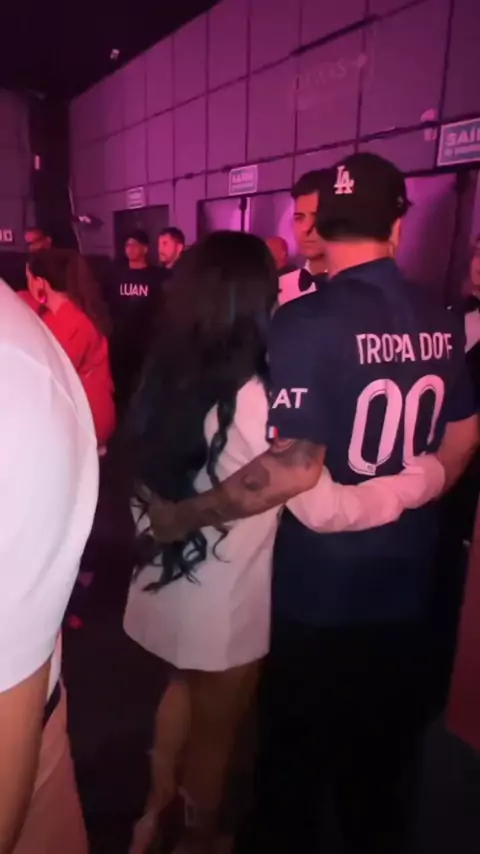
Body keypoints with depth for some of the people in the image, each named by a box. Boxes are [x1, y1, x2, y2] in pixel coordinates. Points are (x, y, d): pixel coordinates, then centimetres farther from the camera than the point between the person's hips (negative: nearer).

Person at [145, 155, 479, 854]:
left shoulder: (306, 321, -21)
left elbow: (294, 467, -28)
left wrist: (183, 516, -18)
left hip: (321, 586, -5)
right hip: (407, 581, 6)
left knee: (297, 750, 19)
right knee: (386, 746, 26)